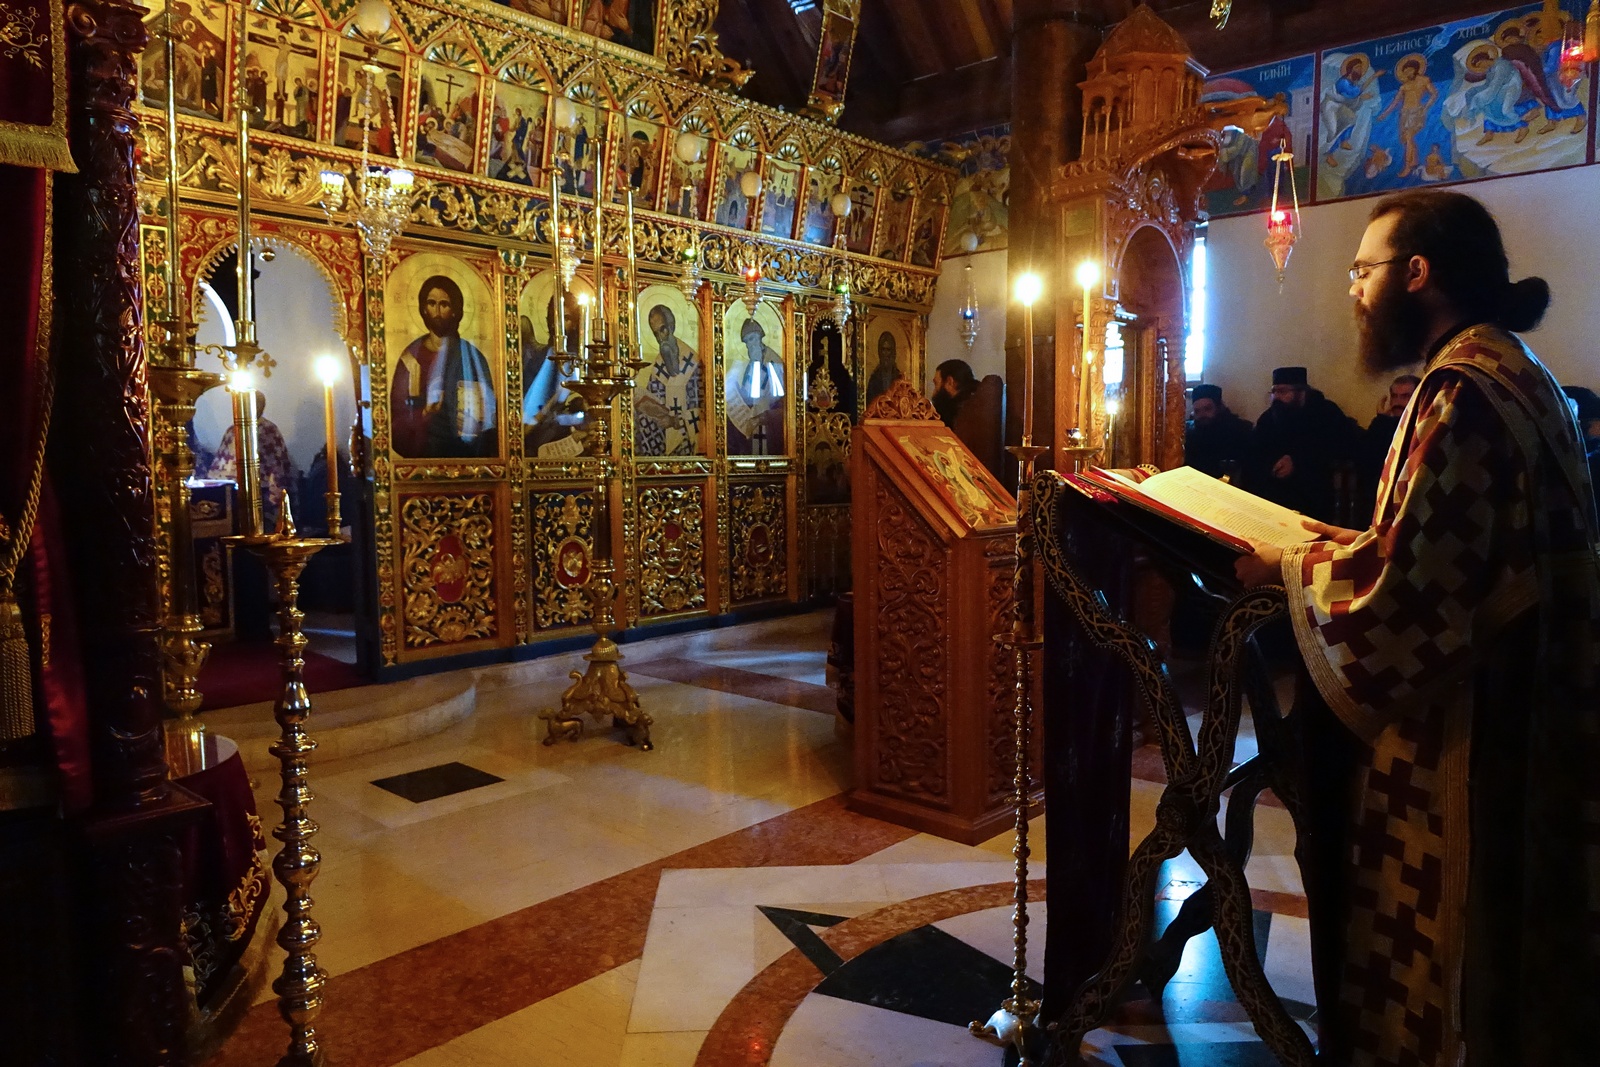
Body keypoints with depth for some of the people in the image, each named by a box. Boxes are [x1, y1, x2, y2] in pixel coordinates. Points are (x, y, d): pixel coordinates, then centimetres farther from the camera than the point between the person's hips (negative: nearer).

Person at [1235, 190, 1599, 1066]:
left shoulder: (1462, 392, -21)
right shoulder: (1519, 376, 10)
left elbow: (1399, 594, -27)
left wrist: (1289, 563, -12)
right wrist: (1358, 542, 12)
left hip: (1457, 739, -10)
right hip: (1519, 722, 10)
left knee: (1429, 972, 6)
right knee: (1495, 939, 22)